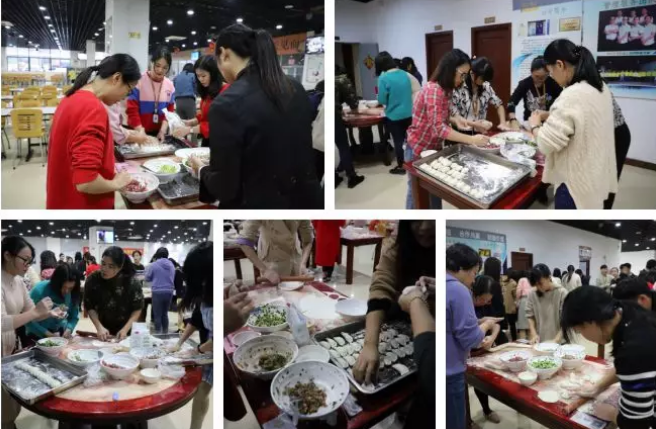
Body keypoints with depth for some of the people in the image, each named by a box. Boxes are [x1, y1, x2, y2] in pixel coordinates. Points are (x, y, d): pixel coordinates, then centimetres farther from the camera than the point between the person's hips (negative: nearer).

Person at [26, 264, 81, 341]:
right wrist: (49, 334, -27)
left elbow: (74, 317, 0)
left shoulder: (73, 294, -10)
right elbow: (29, 320, -20)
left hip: (61, 335, 3)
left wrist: (68, 330, -19)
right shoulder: (40, 291, -20)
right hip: (38, 336, -2)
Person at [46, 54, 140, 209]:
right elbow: (86, 182, -30)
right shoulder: (93, 108, -24)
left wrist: (110, 170, 10)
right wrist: (116, 184, -14)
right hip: (83, 205, -9)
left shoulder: (74, 99, 5)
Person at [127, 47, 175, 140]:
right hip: (138, 133, -3)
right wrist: (141, 133, -21)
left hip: (159, 133, 4)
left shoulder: (170, 86, 3)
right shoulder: (138, 82, -10)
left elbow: (170, 111, 6)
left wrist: (163, 130, -9)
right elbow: (132, 110, -13)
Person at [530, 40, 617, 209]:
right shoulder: (600, 88, 4)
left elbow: (546, 144, -22)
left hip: (576, 183, -9)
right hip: (595, 176, 9)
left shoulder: (572, 96, -26)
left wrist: (535, 126, -3)